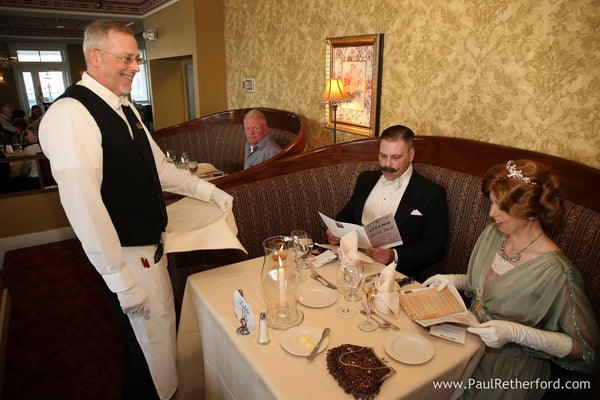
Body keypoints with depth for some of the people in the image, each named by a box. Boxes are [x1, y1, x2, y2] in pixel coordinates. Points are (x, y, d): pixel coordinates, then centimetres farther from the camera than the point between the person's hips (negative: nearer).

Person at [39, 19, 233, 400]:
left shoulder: (124, 108, 8)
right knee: (152, 340, 7)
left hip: (151, 244, 9)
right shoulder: (70, 114, -21)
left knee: (164, 324, 25)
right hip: (126, 255, -9)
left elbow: (158, 167, 14)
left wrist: (210, 191, 8)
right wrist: (120, 279, -23)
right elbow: (83, 205, -25)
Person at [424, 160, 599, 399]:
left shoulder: (557, 273, -26)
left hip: (509, 373, -6)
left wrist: (515, 333, -29)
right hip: (471, 343, 6)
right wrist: (454, 280, -6)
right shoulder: (493, 233, -4)